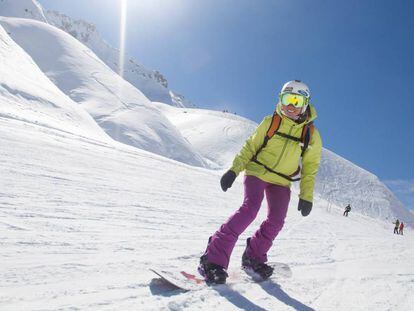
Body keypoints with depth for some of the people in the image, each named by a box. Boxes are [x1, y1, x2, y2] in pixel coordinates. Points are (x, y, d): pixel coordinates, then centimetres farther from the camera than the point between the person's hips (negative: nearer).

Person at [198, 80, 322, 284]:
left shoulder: (311, 135, -1)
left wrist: (306, 196, 1)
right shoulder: (270, 122, -5)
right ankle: (213, 259, -24)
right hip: (257, 172, -3)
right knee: (250, 209, -23)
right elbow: (250, 147, 1)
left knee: (276, 220, -10)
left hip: (281, 182, 4)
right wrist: (234, 170, -9)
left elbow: (310, 167, 6)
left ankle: (253, 258, 13)